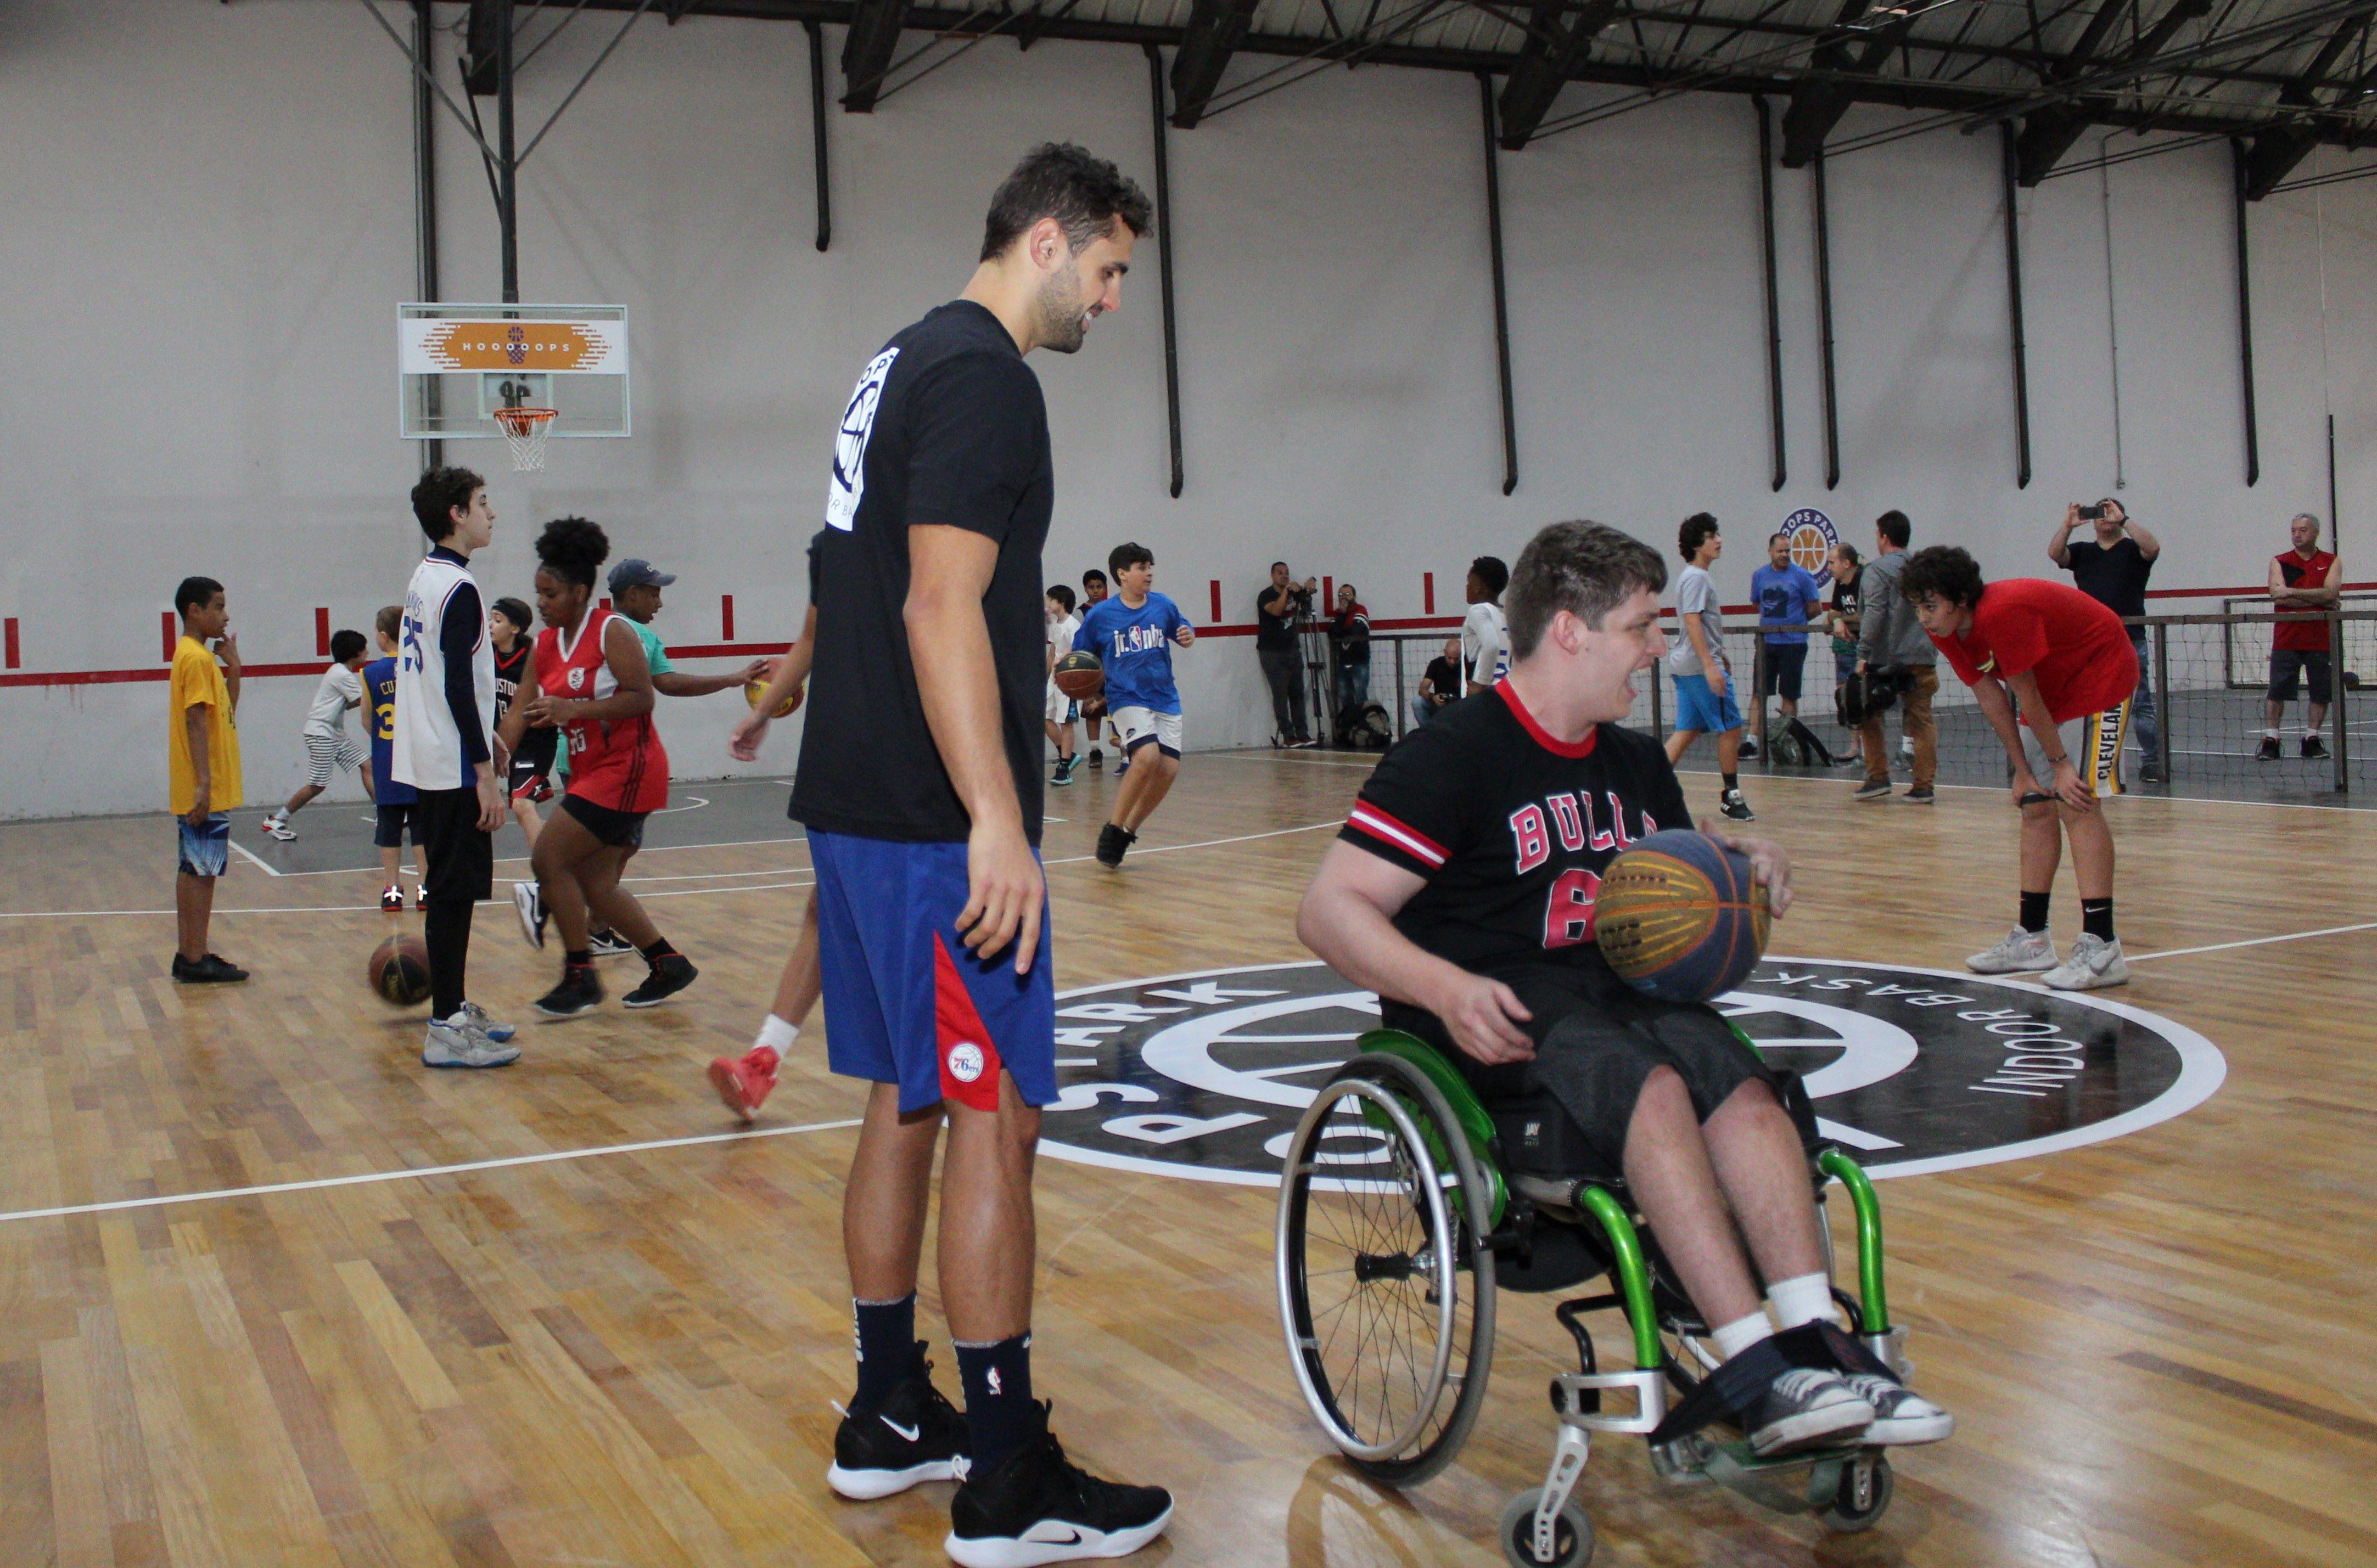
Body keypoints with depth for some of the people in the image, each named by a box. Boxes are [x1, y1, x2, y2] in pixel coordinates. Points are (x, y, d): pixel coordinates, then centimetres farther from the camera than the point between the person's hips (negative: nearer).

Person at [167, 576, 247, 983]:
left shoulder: (199, 656, 16)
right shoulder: (196, 658, -13)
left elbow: (224, 714, 20)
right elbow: (196, 722, -20)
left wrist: (233, 668, 10)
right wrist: (204, 783, -25)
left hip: (204, 788, 10)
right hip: (204, 789, -10)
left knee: (195, 870, 12)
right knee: (200, 870, -7)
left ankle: (189, 955, 17)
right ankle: (195, 960, -5)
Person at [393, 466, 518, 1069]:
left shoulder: (425, 578, 14)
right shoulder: (458, 588, -16)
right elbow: (458, 688, -21)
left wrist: (485, 740, 27)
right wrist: (486, 774, -20)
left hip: (431, 762, 10)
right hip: (454, 769, -10)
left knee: (450, 889, 15)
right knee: (453, 893, -7)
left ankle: (455, 1008, 23)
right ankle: (447, 1030, -5)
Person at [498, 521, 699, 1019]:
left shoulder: (613, 631, -11)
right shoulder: (545, 646, 11)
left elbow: (642, 699, -19)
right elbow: (520, 714, 7)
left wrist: (572, 708, -25)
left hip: (627, 769, -8)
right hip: (592, 772, 8)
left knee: (549, 859, -11)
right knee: (596, 886, 9)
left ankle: (580, 978, 0)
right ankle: (669, 965, 22)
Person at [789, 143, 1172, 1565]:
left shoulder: (909, 364, 19)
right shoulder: (986, 378, -12)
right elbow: (942, 610, -22)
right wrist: (998, 823, -25)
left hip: (862, 805, 10)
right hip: (936, 820, -10)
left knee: (908, 1104, 15)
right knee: (995, 1118, -5)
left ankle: (890, 1418, 25)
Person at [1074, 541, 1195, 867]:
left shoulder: (1163, 605, 3)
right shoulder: (1099, 615, -4)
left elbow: (1183, 632, 18)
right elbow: (1079, 656, 6)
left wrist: (1188, 637, -5)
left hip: (1165, 698, 4)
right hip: (1127, 698, -4)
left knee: (1169, 768, -6)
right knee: (1147, 757, -26)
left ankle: (1128, 830, 14)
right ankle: (1112, 830, -10)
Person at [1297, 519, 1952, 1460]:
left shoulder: (1635, 763, 18)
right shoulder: (1452, 753, -6)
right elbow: (1331, 913, -12)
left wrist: (1741, 864, 9)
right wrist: (1448, 990, -29)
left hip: (1614, 990, 7)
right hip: (1490, 1017, -6)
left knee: (1744, 1089, -25)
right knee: (1653, 1087, -33)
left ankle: (1815, 1350, -33)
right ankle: (1757, 1380, -36)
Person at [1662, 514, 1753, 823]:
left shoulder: (1695, 576, 17)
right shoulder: (1696, 578, -13)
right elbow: (1692, 623, -21)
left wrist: (1720, 659, 29)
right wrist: (1710, 667, -26)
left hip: (1685, 666, 10)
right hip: (1700, 666, -10)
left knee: (1687, 731, 7)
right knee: (1731, 728, -2)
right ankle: (1730, 795, 6)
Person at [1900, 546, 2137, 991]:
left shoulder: (2003, 613, -33)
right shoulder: (1947, 632, -7)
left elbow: (2027, 697, -24)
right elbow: (1992, 698, -2)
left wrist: (2060, 762, -16)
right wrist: (2023, 771, -3)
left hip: (2101, 675, -9)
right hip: (2052, 686, 9)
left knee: (2076, 803, -17)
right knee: (2036, 808, 6)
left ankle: (2101, 948, -19)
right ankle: (2033, 939, 13)